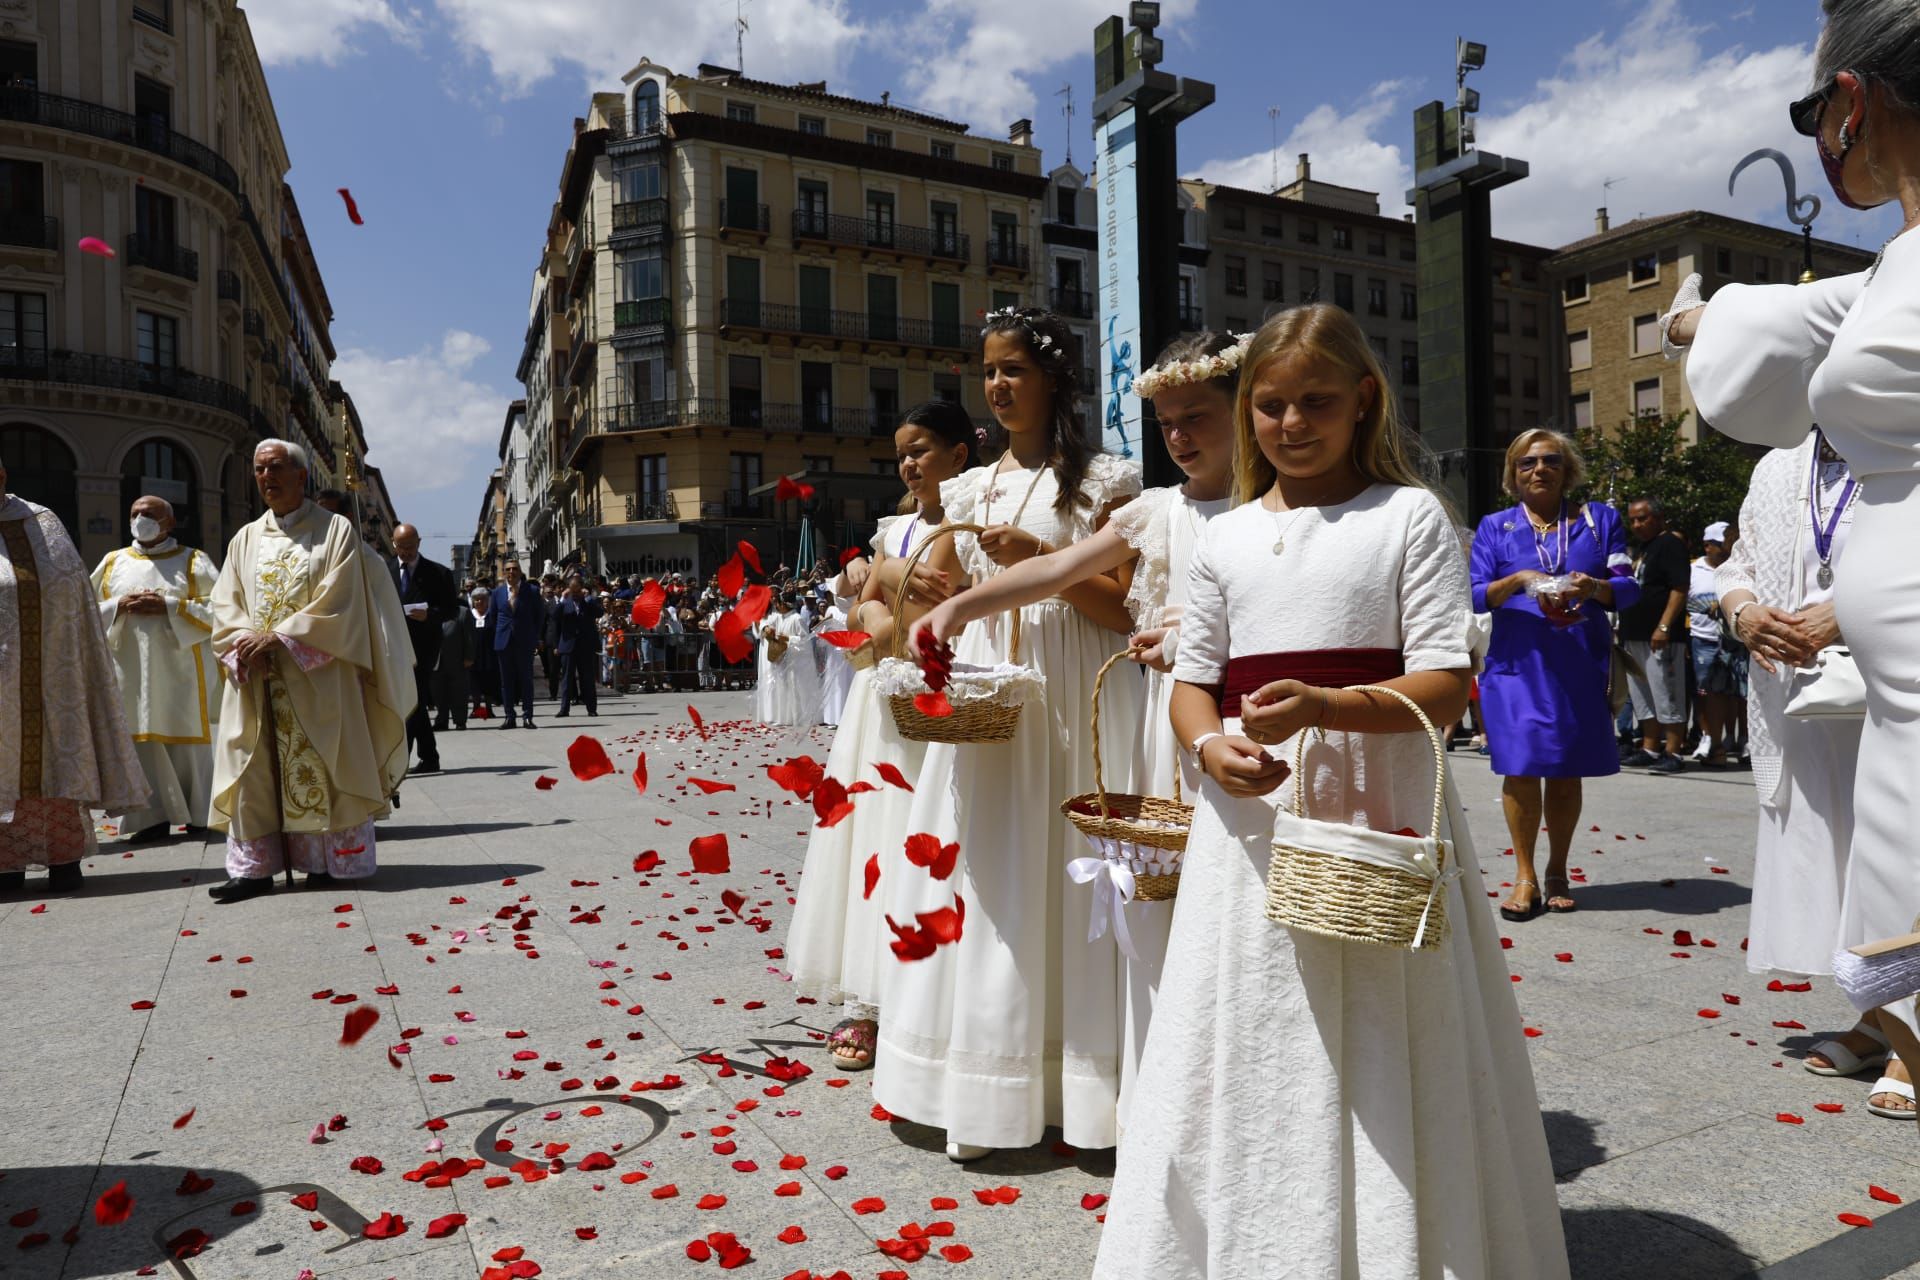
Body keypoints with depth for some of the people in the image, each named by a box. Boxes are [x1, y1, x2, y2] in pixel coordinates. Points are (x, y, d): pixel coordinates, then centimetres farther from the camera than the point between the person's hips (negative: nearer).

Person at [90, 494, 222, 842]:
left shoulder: (193, 560, 4)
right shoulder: (113, 562, 14)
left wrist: (169, 607, -14)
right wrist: (119, 606, -7)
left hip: (180, 670, -3)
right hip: (131, 670, 3)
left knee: (185, 740, 0)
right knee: (141, 740, -1)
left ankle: (197, 813, 10)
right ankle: (154, 816, 4)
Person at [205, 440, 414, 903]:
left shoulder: (336, 530, 2)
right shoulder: (245, 539, 16)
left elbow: (337, 603, -9)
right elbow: (226, 605, 9)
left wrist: (278, 638, -15)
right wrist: (248, 644, -11)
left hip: (316, 677, -4)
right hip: (256, 678, 4)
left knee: (319, 770, -2)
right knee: (252, 771, 0)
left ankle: (327, 861, 5)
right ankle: (254, 866, 2)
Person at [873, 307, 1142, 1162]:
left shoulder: (1101, 482, 1)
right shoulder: (970, 491, 16)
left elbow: (1125, 610, -6)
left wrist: (1041, 558, -17)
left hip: (1071, 702, -4)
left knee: (1066, 880, -1)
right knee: (984, 881, 4)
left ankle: (1078, 1080, 14)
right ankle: (988, 1093, 14)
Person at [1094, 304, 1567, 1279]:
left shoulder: (1409, 515, 0)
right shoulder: (1226, 537, 11)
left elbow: (1447, 683, -7)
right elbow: (1192, 682, 11)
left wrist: (1323, 706, -23)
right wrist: (1211, 748, -11)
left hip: (1376, 806, -3)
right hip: (1253, 818, 3)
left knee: (1380, 1063, 5)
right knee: (1248, 1056, 9)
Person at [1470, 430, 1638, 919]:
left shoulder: (1598, 519, 11)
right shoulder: (1494, 527, 9)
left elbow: (1629, 588, 5)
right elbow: (1475, 596, 1)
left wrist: (1594, 588, -17)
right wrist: (1517, 581, -18)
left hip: (1582, 665, 1)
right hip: (1518, 663, -1)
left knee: (1567, 772, 6)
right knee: (1520, 768, -8)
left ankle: (1557, 872, 19)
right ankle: (1525, 875, 3)